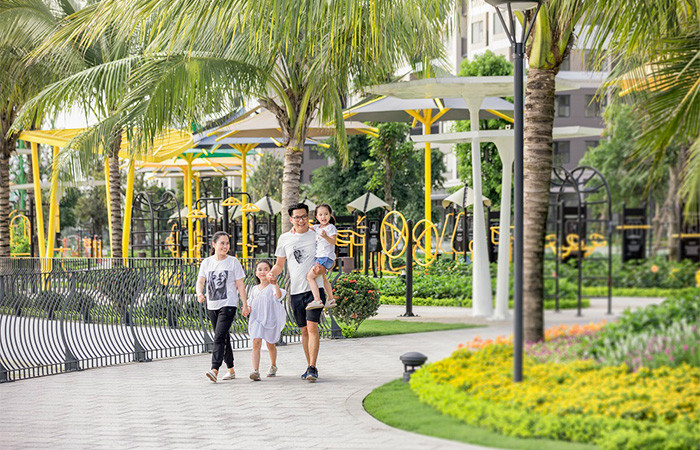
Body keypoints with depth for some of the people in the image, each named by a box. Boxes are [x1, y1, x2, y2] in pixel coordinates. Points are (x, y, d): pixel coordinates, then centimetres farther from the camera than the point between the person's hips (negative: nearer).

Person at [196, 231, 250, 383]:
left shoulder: (233, 261, -1)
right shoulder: (206, 262, 7)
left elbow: (240, 285, 0)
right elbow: (200, 281, -1)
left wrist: (245, 305, -1)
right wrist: (199, 293, -23)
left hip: (228, 304, -5)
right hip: (212, 306, 5)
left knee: (219, 337, -17)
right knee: (223, 338, 12)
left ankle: (215, 370, -24)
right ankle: (231, 370, 23)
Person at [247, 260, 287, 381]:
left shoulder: (272, 287, -3)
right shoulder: (255, 289, 13)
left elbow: (279, 296, -25)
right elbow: (250, 304, 23)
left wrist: (275, 285, -43)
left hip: (270, 319, -3)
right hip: (256, 319, 3)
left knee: (270, 344, 13)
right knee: (256, 343, -14)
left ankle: (273, 366, 39)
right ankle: (255, 371, -23)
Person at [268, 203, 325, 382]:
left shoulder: (317, 236, 1)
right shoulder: (284, 239, 8)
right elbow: (280, 264, 17)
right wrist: (272, 273, -4)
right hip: (296, 290, 3)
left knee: (312, 327, -15)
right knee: (304, 330, 10)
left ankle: (313, 368, -17)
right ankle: (309, 366, 21)